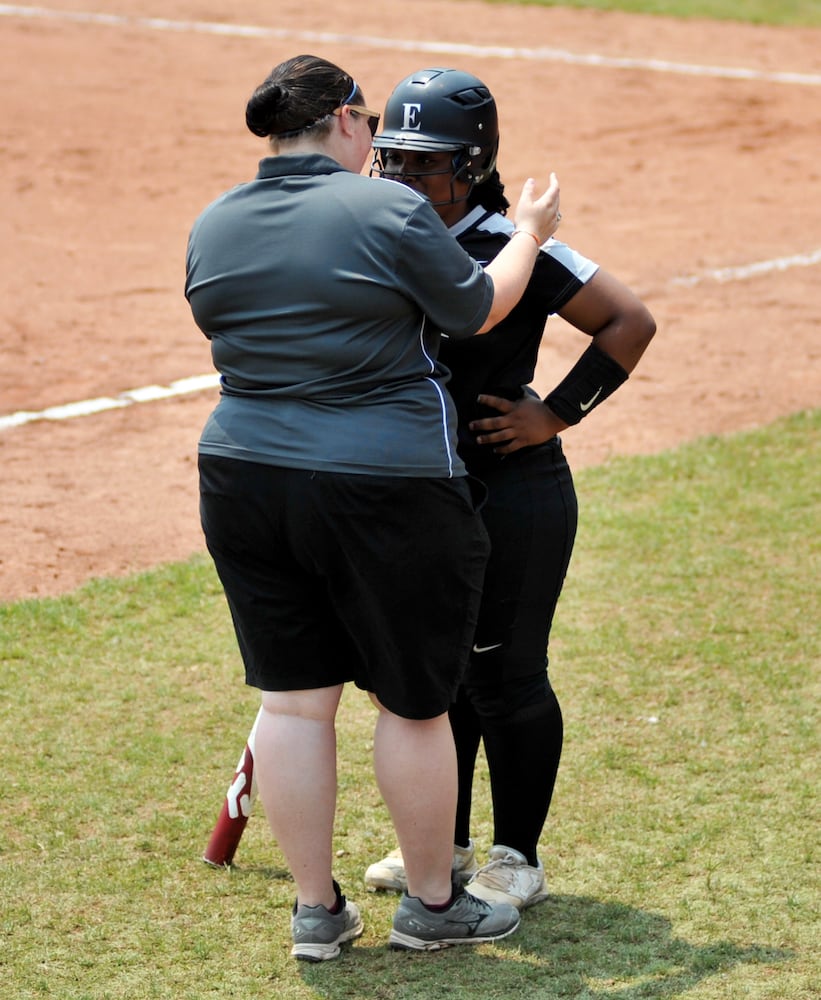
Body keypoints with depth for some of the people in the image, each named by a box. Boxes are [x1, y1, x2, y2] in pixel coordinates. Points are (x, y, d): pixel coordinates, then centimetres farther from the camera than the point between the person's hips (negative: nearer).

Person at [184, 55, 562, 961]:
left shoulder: (211, 228, 4)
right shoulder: (389, 211, -12)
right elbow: (478, 310, -1)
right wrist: (529, 232, 16)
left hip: (244, 478, 5)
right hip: (384, 492, -5)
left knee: (292, 699, 11)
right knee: (412, 701, 9)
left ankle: (315, 910, 18)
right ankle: (430, 905, 22)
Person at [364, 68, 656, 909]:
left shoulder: (513, 250, -15)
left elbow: (630, 322, -15)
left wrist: (554, 415, -14)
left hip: (511, 497, -7)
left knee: (504, 678, 2)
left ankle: (517, 859, 17)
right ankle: (444, 843, 33)